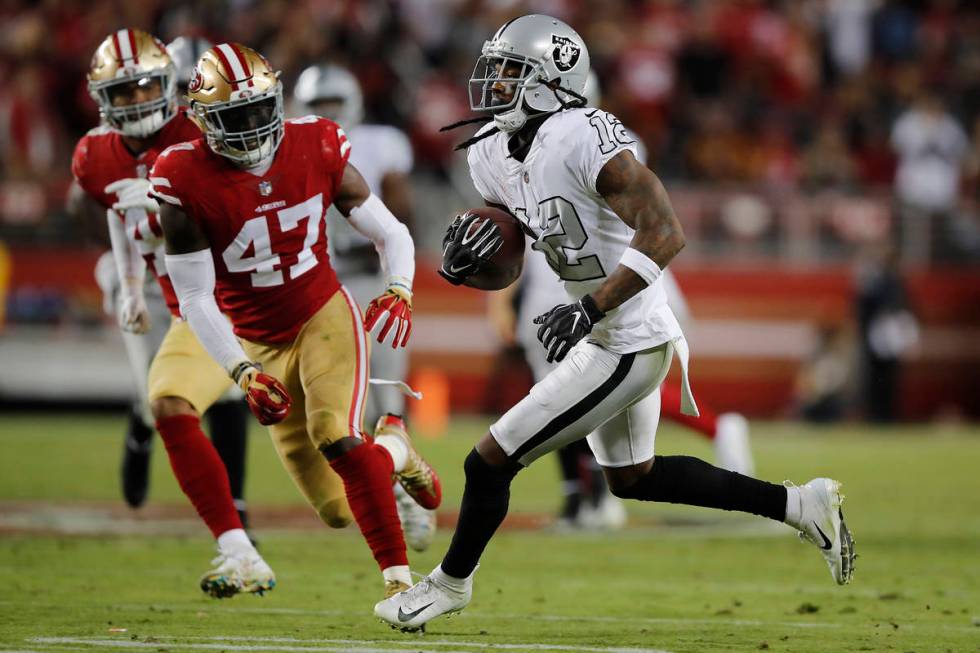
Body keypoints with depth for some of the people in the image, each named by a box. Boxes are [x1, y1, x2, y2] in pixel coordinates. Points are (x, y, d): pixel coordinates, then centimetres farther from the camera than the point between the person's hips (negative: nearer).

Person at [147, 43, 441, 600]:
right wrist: (244, 373, -22)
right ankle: (392, 451, 33)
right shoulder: (186, 181, -17)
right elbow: (196, 298, -13)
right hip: (260, 344, 0)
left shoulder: (316, 148, -10)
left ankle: (398, 575, -18)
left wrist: (399, 292, -20)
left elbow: (390, 233, 0)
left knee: (334, 435, -29)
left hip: (326, 316, 0)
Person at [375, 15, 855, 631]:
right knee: (633, 477, 27)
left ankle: (452, 581, 22)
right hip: (605, 340, 10)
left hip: (627, 347, -10)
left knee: (491, 461, -3)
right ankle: (802, 505, 31)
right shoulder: (493, 154, 3)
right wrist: (468, 253, -9)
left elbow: (665, 233, -29)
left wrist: (589, 309, -31)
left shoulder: (583, 139, -25)